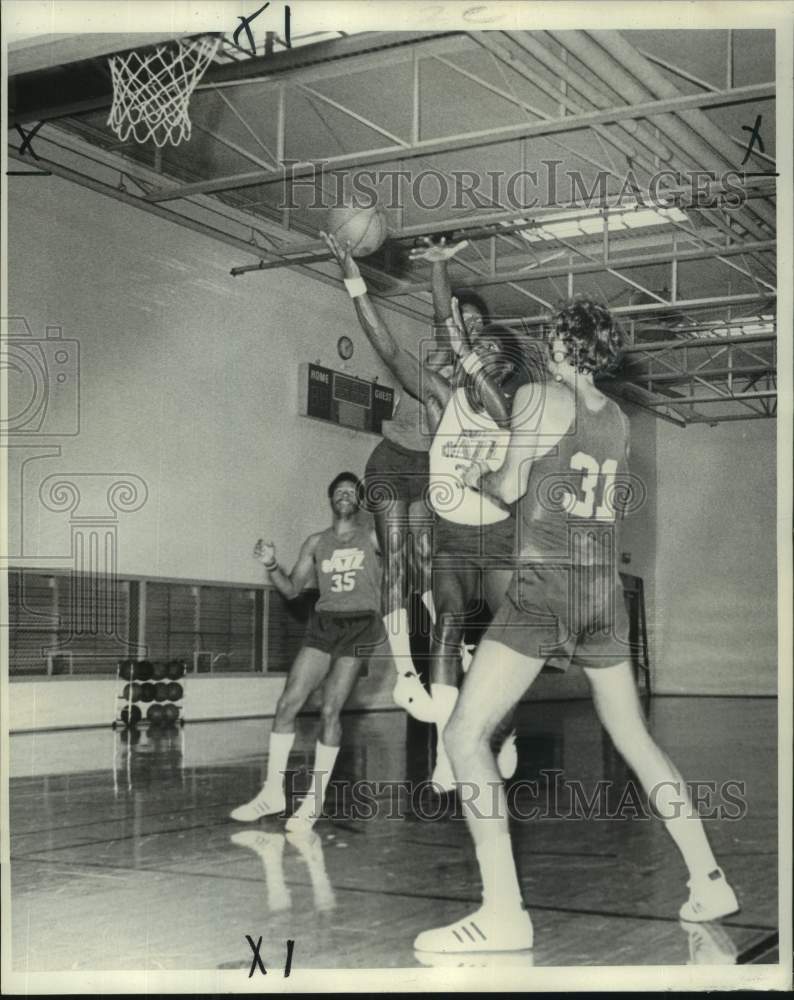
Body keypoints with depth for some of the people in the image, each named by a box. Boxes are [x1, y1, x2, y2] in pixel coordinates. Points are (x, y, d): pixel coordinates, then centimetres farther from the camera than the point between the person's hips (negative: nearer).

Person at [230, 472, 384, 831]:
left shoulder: (372, 538, 5)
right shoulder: (316, 543, 14)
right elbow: (292, 589, 13)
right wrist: (271, 565, -5)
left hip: (359, 624, -4)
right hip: (323, 624, 4)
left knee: (330, 711, -9)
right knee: (287, 703, -5)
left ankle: (316, 799, 0)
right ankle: (273, 792, 4)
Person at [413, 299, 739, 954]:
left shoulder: (541, 396, -4)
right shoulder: (618, 420, 14)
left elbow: (510, 487, -7)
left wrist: (478, 476, 17)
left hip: (544, 586, -7)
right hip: (604, 591, 7)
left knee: (466, 734, -6)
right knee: (636, 739, 18)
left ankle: (505, 913, -15)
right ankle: (709, 883, 21)